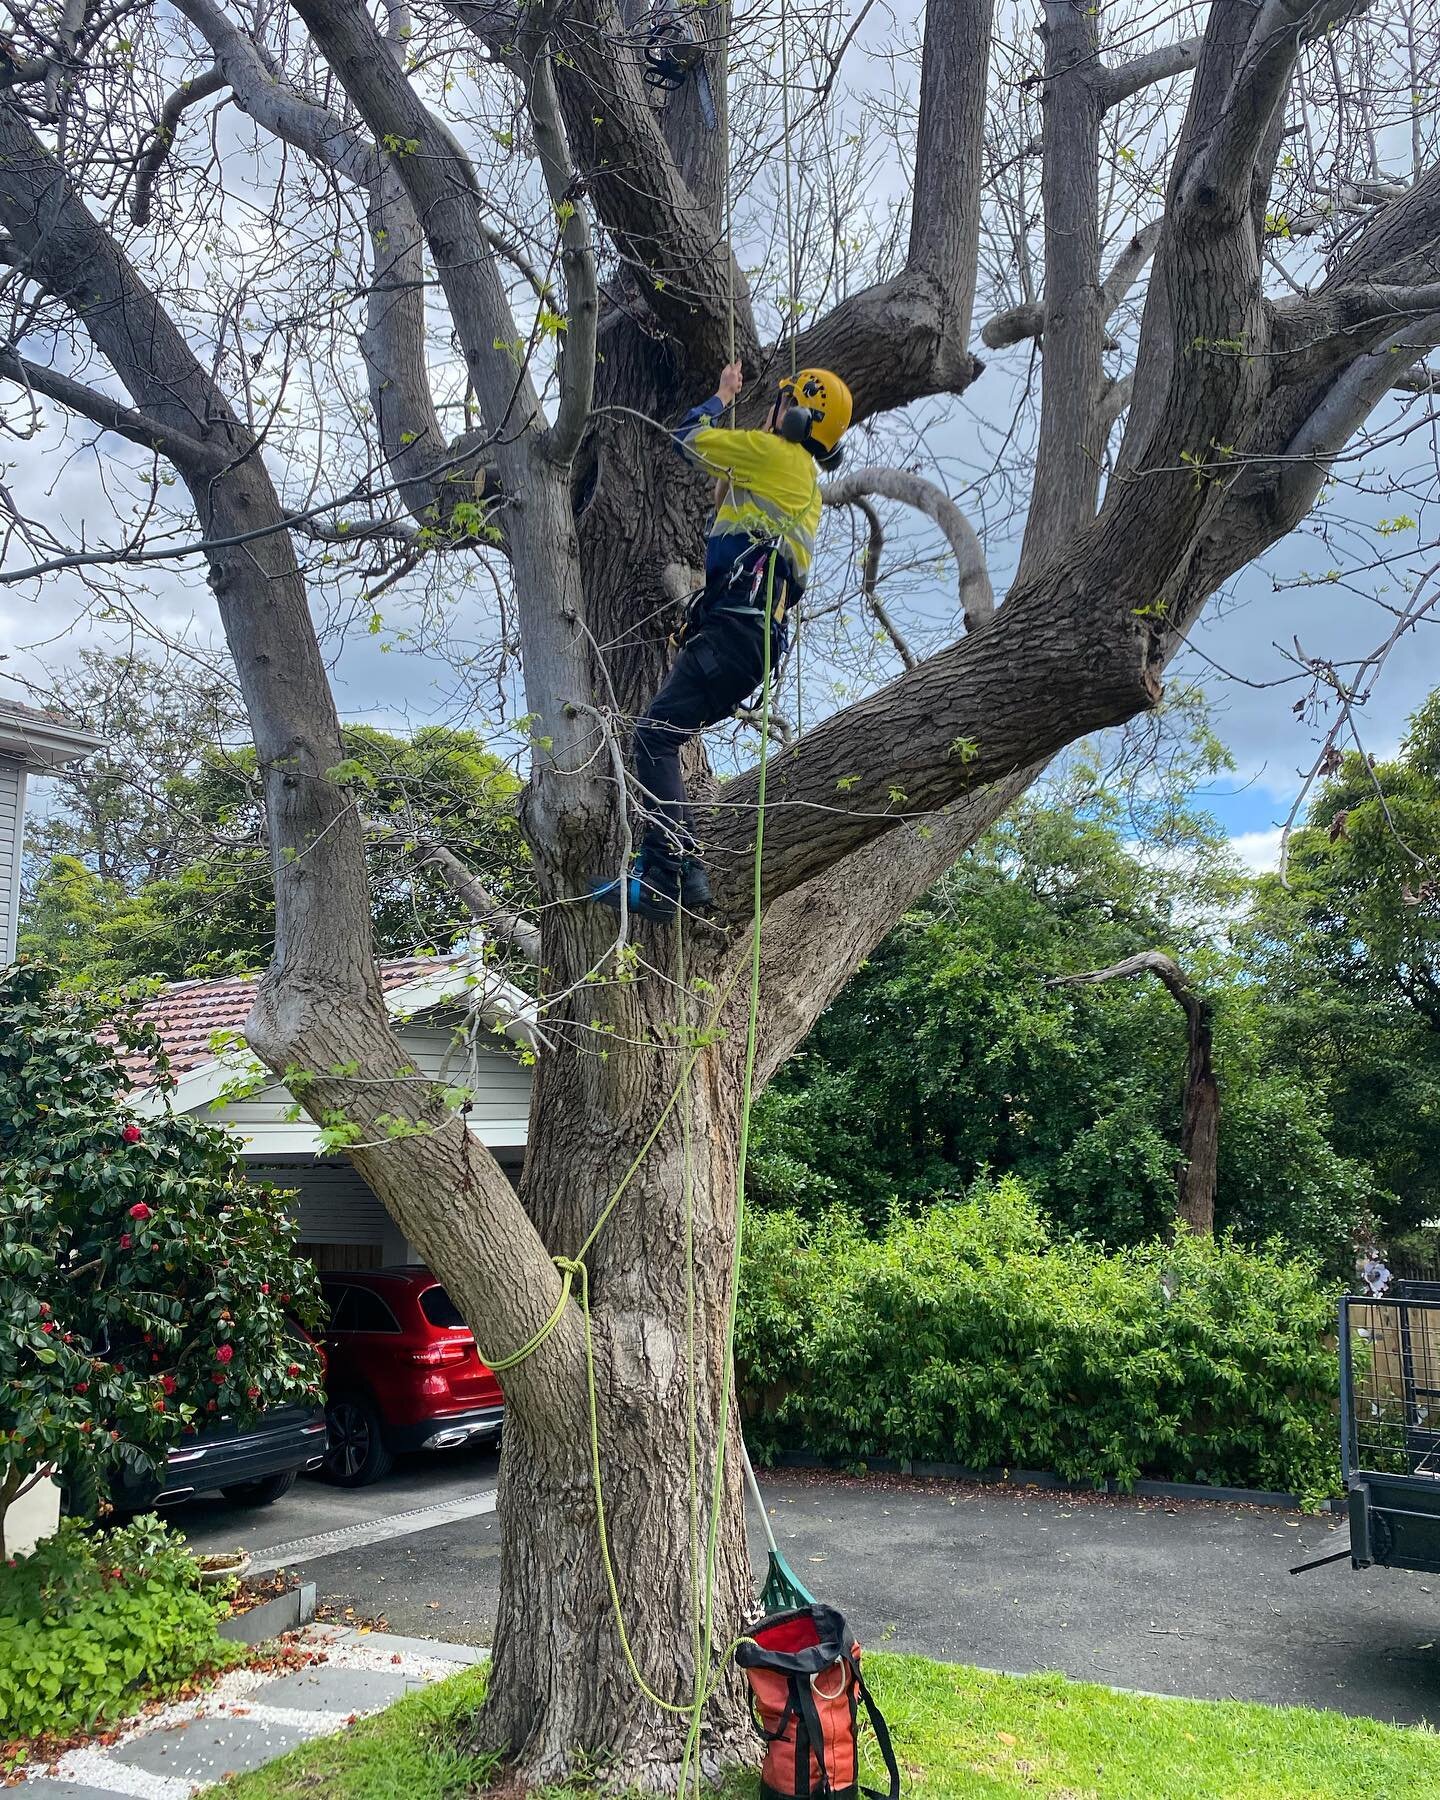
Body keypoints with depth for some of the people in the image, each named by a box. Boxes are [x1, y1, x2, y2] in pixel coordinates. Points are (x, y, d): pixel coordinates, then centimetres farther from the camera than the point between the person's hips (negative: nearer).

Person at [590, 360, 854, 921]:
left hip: (733, 624, -10)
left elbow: (688, 436, 12)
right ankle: (688, 873, 4)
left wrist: (722, 396, 29)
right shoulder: (804, 485, 30)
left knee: (655, 734, -18)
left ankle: (660, 875, -29)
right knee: (661, 740, 10)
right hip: (755, 637, 10)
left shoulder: (775, 453, 3)